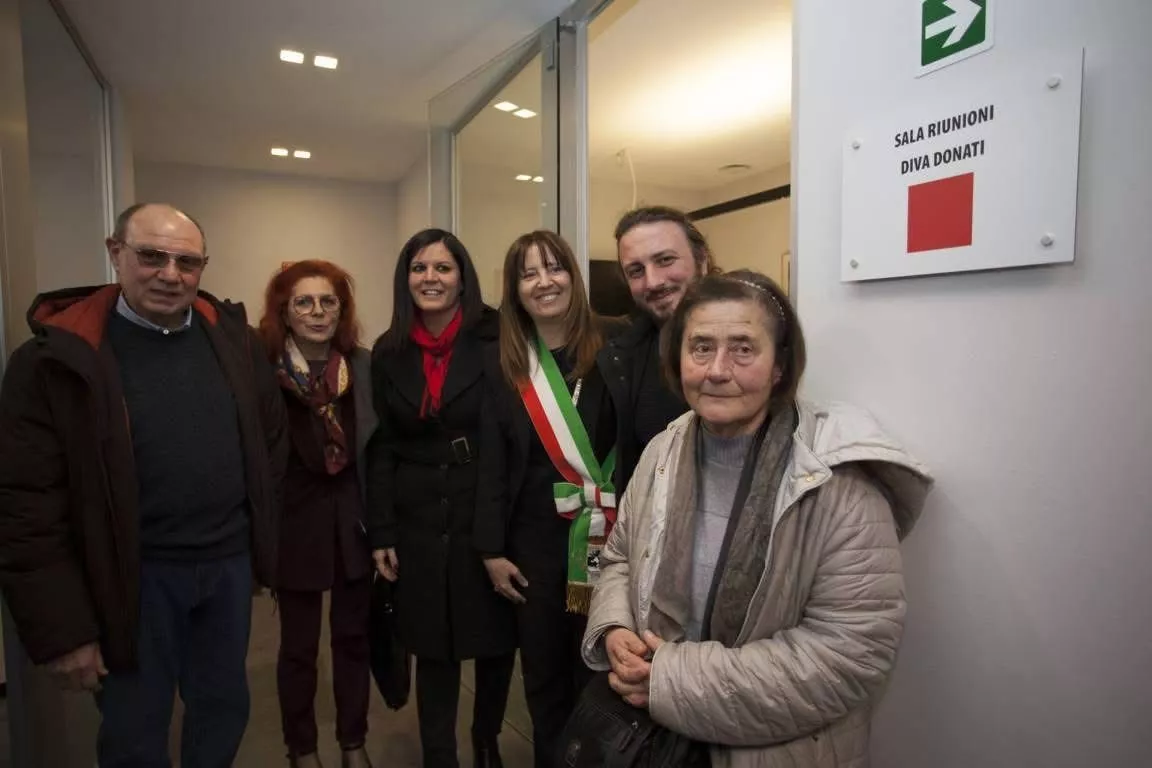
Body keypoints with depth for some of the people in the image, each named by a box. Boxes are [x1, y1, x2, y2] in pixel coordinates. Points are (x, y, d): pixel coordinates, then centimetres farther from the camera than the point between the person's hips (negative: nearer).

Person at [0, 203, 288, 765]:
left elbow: (270, 439, 8)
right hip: (136, 577, -3)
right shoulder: (59, 356, -12)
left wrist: (265, 536, 6)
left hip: (230, 562, 4)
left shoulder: (232, 337, 0)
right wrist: (60, 626, -11)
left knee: (225, 708, 21)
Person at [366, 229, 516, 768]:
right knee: (434, 648, 12)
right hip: (418, 520, 2)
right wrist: (380, 532, 4)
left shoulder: (496, 341, -7)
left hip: (489, 515, -2)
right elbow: (382, 448, 7)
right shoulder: (389, 353, 5)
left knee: (497, 639, 11)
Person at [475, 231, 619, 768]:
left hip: (602, 534, -2)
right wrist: (492, 549, -1)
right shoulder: (503, 365, 3)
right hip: (532, 538, 2)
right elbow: (492, 464, 2)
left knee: (596, 667, 11)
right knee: (542, 669, 16)